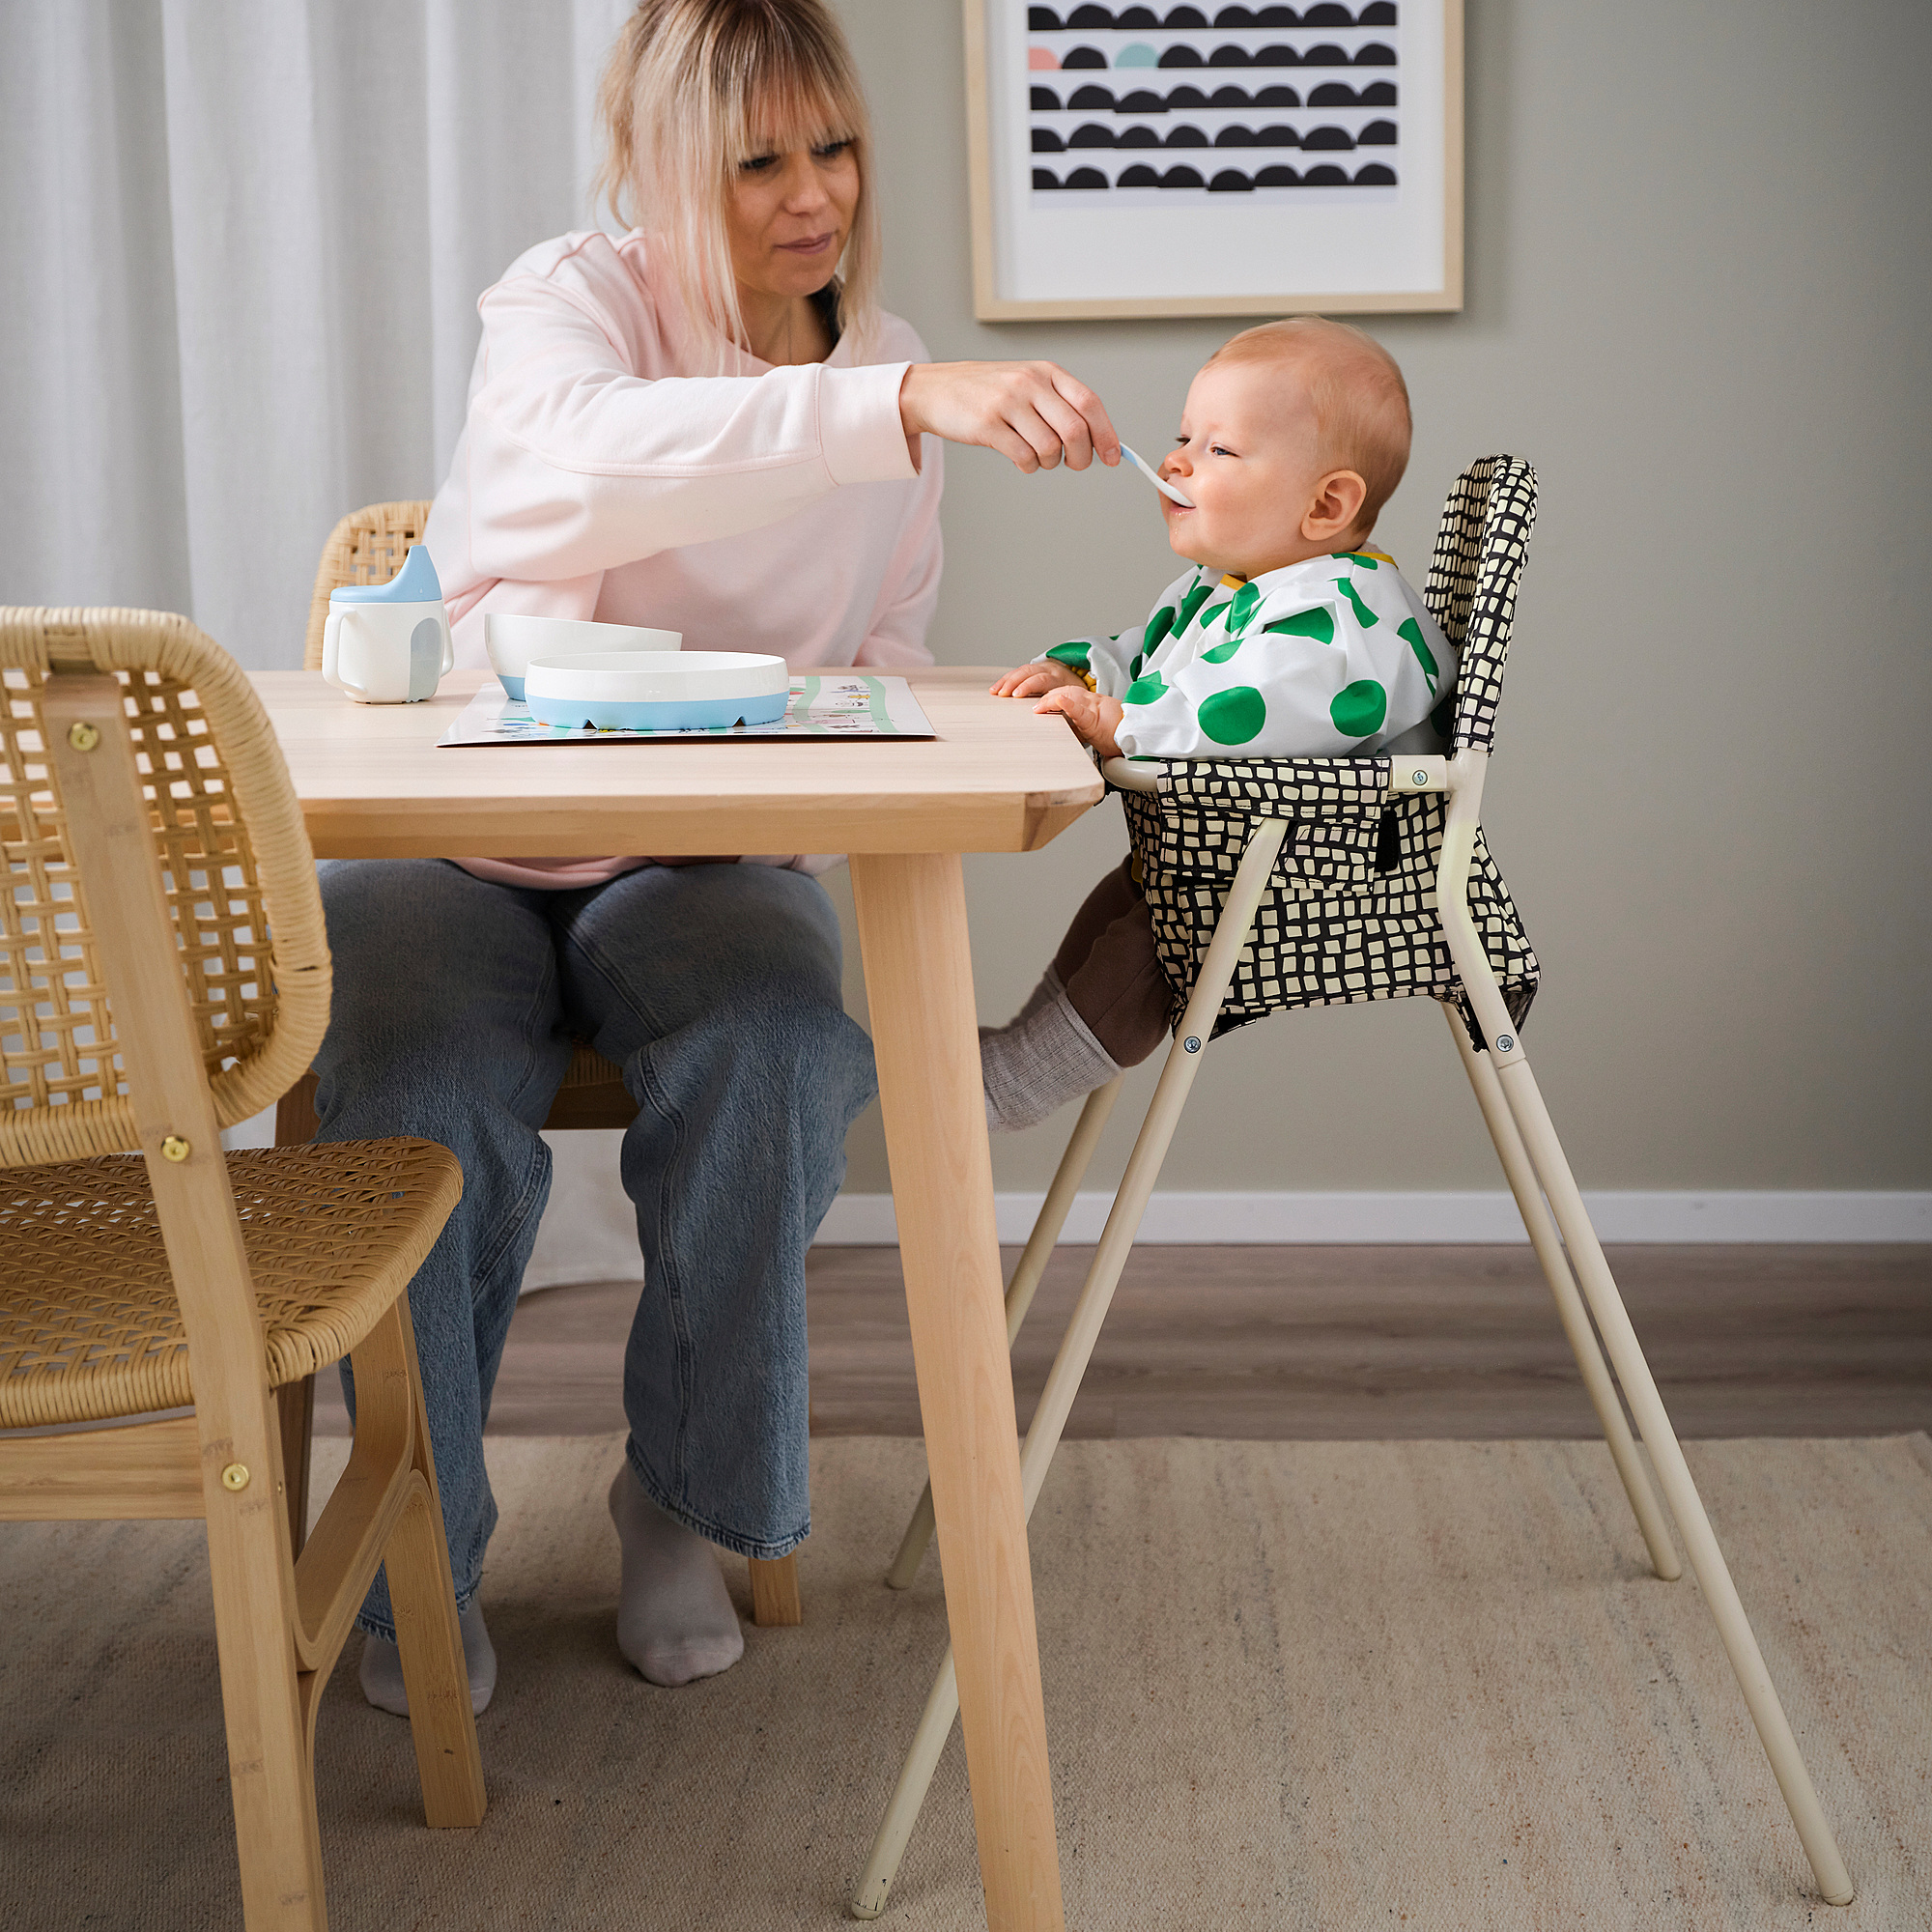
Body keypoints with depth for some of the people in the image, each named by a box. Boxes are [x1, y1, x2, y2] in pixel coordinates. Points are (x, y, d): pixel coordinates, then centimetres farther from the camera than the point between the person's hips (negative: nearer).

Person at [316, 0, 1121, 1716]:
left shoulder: (885, 362, 8)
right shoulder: (567, 301, -8)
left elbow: (889, 653, 16)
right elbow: (595, 452, -35)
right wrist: (910, 404, -47)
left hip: (703, 861, 3)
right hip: (452, 846, -2)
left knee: (773, 1047, -31)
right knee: (425, 1090, -32)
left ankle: (692, 1505, -9)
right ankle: (419, 1548, -6)